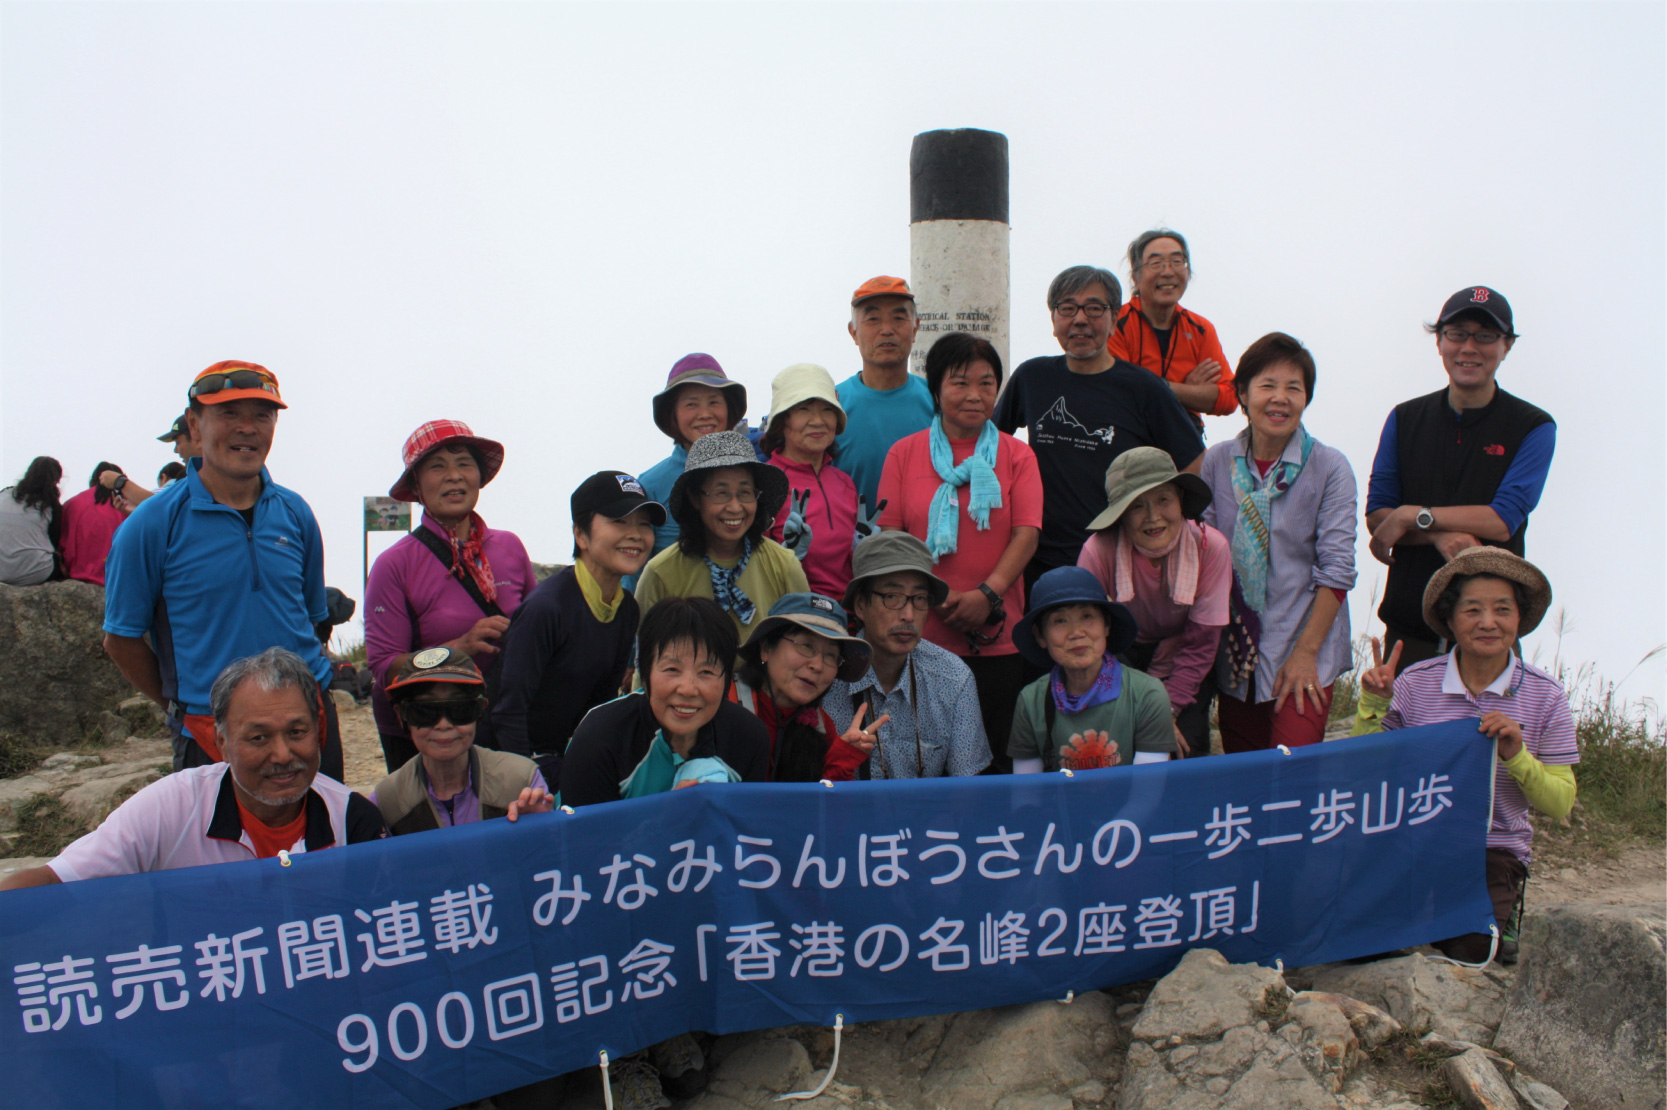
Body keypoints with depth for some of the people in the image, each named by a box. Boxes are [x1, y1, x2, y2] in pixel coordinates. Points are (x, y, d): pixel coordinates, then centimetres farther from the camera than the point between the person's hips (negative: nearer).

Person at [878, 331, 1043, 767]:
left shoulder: (1017, 456, 9)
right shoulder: (904, 454, 8)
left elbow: (1026, 533, -1)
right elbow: (889, 536, 2)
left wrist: (988, 594, -16)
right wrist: (935, 596, -11)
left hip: (999, 641, 1)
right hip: (922, 637, 0)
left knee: (997, 758, 4)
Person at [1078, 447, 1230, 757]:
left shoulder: (1211, 548, -24)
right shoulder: (1098, 551, -28)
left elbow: (1200, 644, -13)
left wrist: (1168, 709, -18)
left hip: (1183, 662, 1)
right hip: (1122, 656, -1)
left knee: (1185, 750, -12)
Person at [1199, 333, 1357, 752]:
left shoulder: (1330, 467, -6)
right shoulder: (1217, 462, 2)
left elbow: (1337, 568, -8)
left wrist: (1305, 652, -12)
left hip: (1304, 650, -3)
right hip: (1235, 653, 3)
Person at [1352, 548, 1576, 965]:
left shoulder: (1544, 696, -1)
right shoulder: (1415, 683, -2)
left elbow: (1560, 805, 0)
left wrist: (1517, 757, -17)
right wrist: (1372, 707, -12)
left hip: (1495, 850, 0)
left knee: (1469, 947, -23)